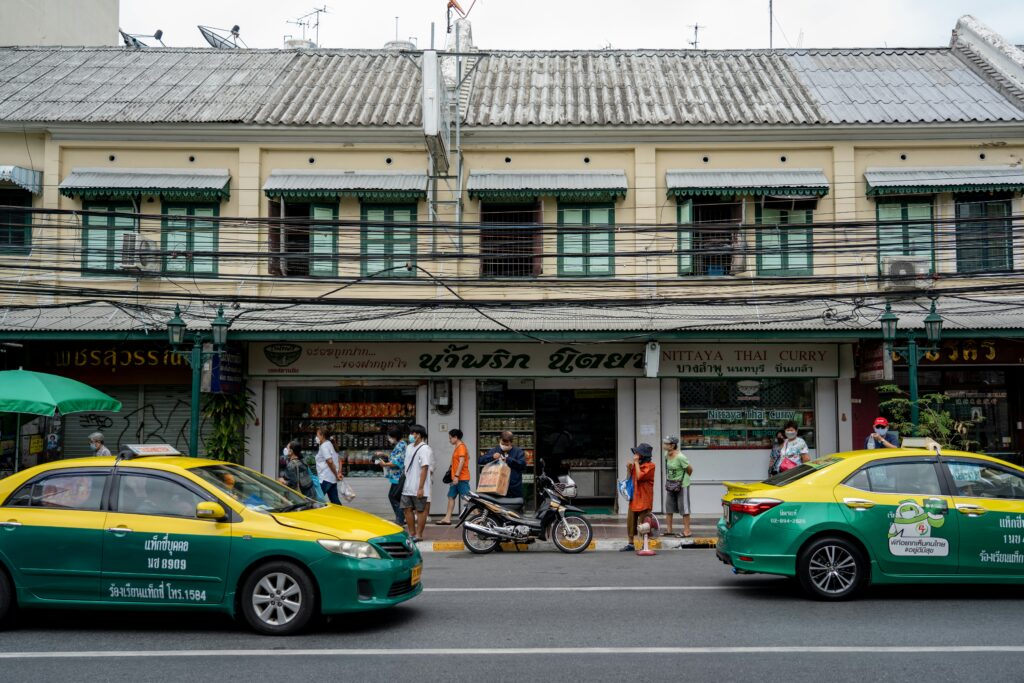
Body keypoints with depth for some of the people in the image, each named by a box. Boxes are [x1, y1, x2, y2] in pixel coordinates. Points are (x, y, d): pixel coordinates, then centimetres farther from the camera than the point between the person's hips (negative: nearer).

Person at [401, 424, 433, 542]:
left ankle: (419, 535, 6)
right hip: (408, 487, 8)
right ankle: (412, 533, 20)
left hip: (419, 488, -8)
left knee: (421, 510, 0)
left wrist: (420, 488, -20)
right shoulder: (409, 447, 13)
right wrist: (404, 482, 15)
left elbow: (424, 469, -17)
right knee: (407, 509, 10)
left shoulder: (424, 449, -13)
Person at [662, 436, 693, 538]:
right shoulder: (666, 455, -1)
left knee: (684, 508, 0)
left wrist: (683, 479, -2)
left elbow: (690, 469, -14)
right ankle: (669, 530, 19)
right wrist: (668, 479, 10)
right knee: (668, 506, 10)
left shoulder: (680, 457, -24)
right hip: (670, 484, 8)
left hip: (681, 485, -8)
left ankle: (687, 531, 8)